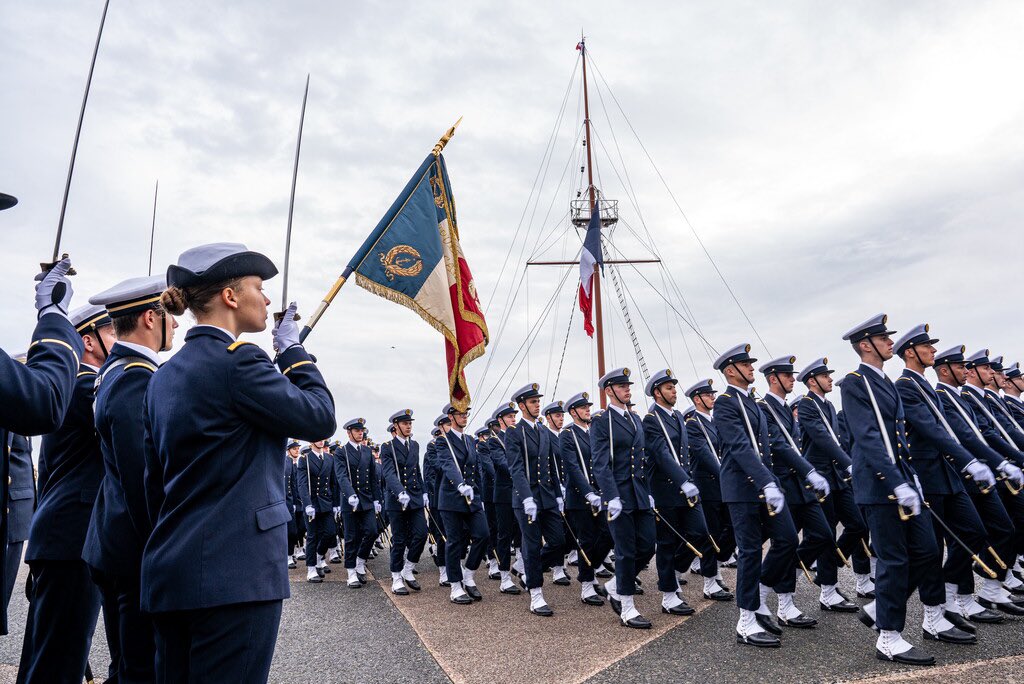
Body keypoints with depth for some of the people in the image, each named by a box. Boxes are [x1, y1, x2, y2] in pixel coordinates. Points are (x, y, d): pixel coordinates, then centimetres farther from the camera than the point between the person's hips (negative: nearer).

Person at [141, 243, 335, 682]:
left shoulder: (165, 375, 12)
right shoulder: (238, 359, -15)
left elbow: (155, 480, 15)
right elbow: (319, 419, -9)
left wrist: (175, 542, 23)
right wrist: (293, 350, 1)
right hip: (234, 572, -9)